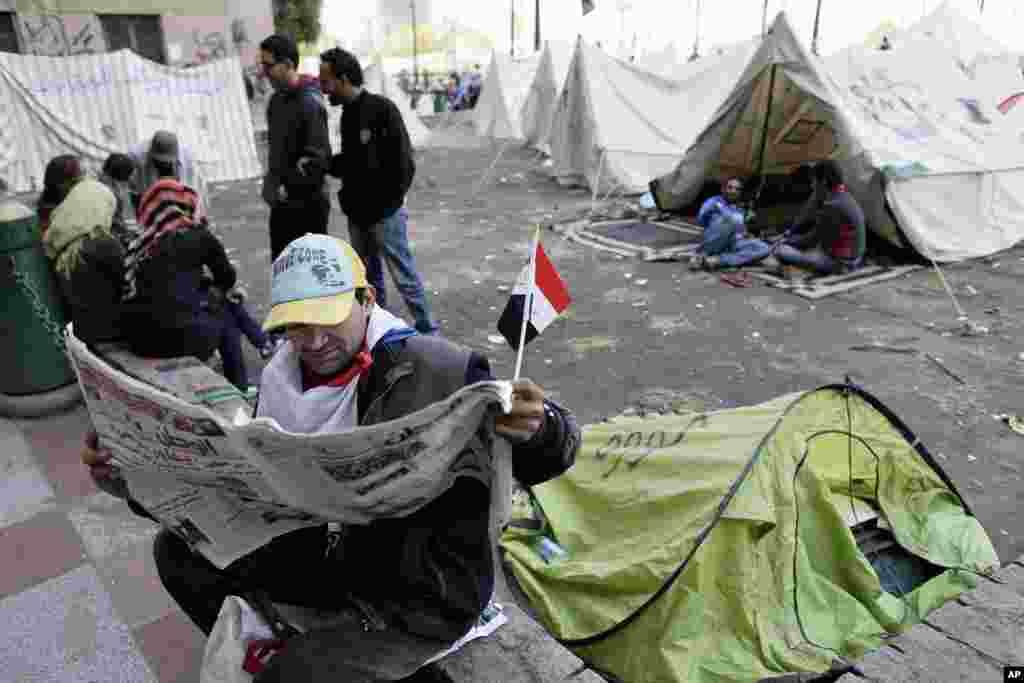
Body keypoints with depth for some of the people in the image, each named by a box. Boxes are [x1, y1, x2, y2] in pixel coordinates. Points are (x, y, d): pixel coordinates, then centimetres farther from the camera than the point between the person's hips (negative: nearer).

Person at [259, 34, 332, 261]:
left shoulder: (309, 103, -17)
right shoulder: (276, 99, 10)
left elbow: (318, 157, -22)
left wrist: (289, 188, -18)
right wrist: (271, 179, 9)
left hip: (307, 203, -9)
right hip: (281, 202, 9)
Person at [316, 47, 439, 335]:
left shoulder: (382, 109, -15)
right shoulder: (347, 113, 10)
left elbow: (403, 164, -18)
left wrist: (388, 203, -15)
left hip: (385, 214, -8)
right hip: (357, 215, 8)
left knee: (403, 276, 0)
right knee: (368, 278, 17)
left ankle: (427, 330, 14)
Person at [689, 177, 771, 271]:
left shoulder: (740, 211, 27)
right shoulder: (713, 201, 11)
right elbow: (700, 220, -5)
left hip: (732, 244, 5)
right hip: (713, 243, -5)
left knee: (765, 249, -20)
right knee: (732, 218, -31)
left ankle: (717, 260, -30)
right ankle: (701, 255, -27)